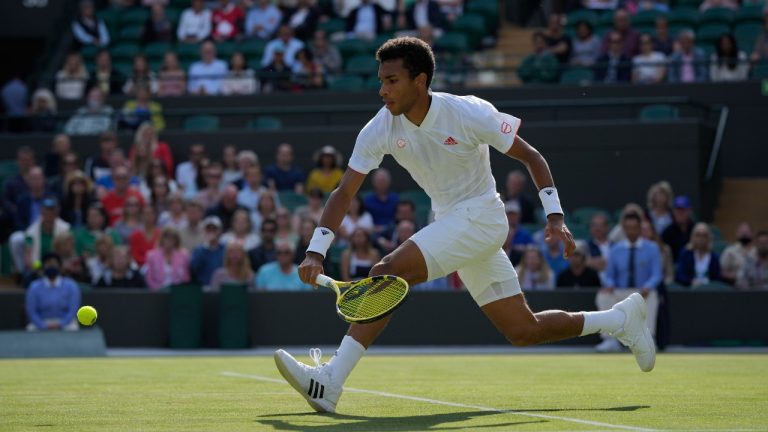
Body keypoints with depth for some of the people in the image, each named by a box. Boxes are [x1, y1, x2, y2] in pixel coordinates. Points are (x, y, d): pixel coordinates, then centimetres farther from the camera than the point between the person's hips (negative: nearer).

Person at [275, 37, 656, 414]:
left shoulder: (470, 114, -18)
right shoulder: (380, 129, -7)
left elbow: (530, 156, -8)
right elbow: (344, 192, -6)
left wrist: (554, 217, -16)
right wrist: (315, 252, -18)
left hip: (481, 217, -6)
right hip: (448, 223, 6)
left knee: (388, 273, -25)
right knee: (523, 332, 7)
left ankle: (329, 383, -27)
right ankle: (621, 318, 27)